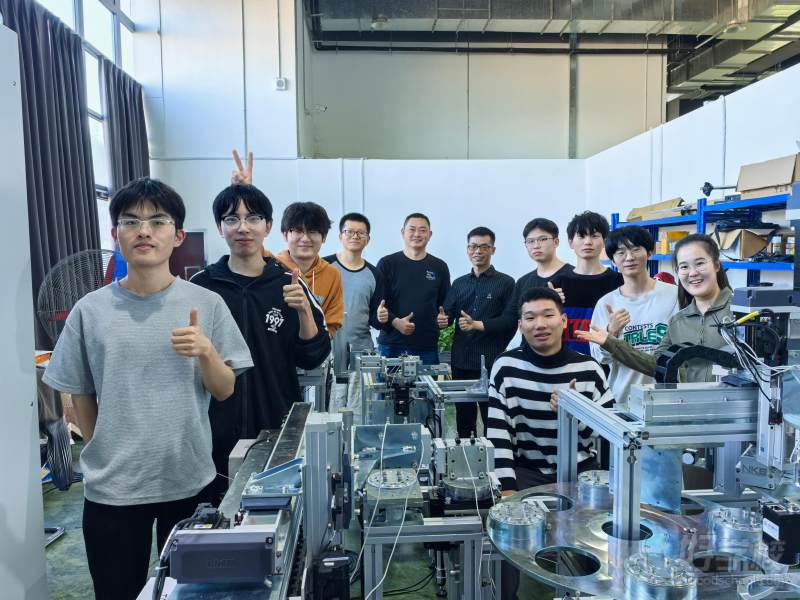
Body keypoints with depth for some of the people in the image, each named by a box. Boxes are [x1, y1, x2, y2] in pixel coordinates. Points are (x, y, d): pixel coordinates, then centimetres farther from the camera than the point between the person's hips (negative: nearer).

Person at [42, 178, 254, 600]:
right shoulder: (90, 310, -4)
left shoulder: (207, 304, -6)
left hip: (190, 481, 0)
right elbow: (81, 396, 6)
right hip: (111, 487, 0)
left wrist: (206, 352, -21)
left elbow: (224, 391, -3)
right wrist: (105, 455, 5)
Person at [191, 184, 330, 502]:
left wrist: (304, 310, -16)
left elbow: (312, 358, -1)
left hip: (277, 427, 0)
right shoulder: (201, 286, -1)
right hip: (218, 432, 0)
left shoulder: (288, 283, -1)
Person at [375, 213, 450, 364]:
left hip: (427, 347, 2)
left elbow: (446, 304, 15)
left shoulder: (439, 267, 11)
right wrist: (395, 322, -16)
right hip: (391, 346, -2)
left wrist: (444, 318, -6)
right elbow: (377, 303, -1)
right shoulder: (387, 264, 3)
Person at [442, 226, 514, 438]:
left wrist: (477, 325, -12)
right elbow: (447, 315, 7)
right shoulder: (459, 283, 15)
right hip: (461, 362, 4)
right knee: (463, 418, 13)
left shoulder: (505, 283, 1)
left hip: (492, 363, -4)